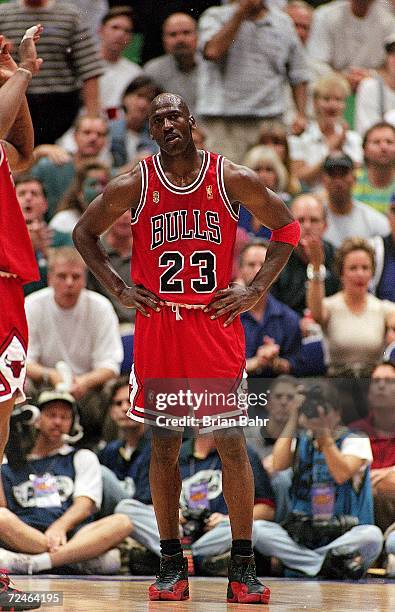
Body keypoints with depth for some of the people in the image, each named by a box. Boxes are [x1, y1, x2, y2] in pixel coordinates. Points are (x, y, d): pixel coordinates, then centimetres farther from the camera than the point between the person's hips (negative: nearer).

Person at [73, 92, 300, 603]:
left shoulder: (233, 179, -3)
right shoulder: (132, 186, -2)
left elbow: (286, 227, 8)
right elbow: (84, 234, 12)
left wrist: (254, 290, -1)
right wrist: (120, 290, 2)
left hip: (217, 325, -1)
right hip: (158, 327, 1)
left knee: (231, 443, -2)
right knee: (164, 446, 5)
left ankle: (243, 566, 4)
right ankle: (172, 565, 13)